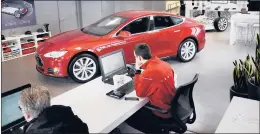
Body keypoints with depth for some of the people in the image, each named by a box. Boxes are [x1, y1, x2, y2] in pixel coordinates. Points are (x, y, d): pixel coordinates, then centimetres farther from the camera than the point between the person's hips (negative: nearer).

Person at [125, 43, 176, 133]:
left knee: (129, 116, 5)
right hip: (172, 105, 8)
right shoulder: (164, 64, -2)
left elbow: (139, 93, -11)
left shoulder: (149, 72, -28)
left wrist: (137, 71, -8)